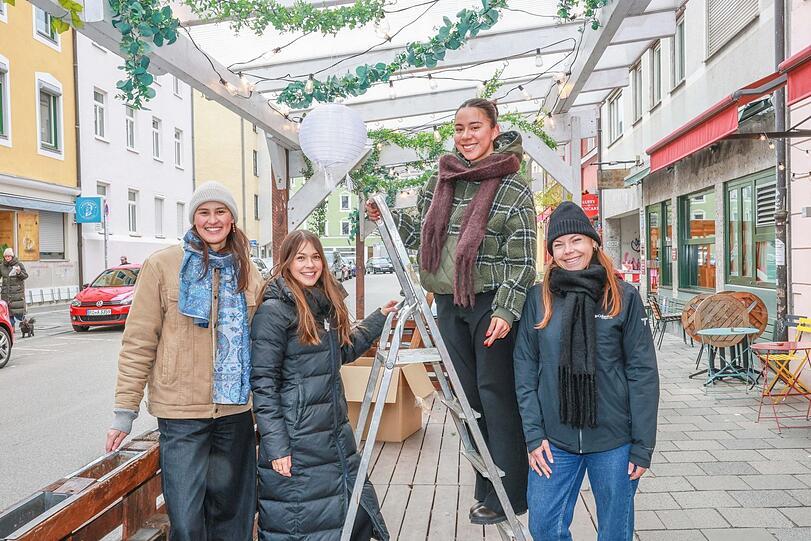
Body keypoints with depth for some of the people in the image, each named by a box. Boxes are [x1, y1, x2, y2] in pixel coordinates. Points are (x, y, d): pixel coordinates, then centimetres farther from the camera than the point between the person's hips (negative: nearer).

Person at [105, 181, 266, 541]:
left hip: (236, 411, 4)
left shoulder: (247, 273, 8)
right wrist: (125, 410, -6)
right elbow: (138, 342, -4)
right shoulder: (162, 265, -4)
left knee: (232, 511, 16)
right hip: (181, 410, -3)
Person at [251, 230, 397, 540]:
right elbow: (262, 383, -15)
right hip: (296, 441, -8)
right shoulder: (274, 311, -13)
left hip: (336, 432, 8)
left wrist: (380, 318, 20)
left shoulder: (326, 304, 12)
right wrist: (275, 446, -18)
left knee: (357, 516, 14)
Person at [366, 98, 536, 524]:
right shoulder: (440, 181, 10)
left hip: (491, 304, -6)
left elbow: (522, 260, -10)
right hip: (448, 302, 6)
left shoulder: (513, 189, -7)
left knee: (495, 393, -2)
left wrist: (506, 311, -18)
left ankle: (509, 494, 13)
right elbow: (416, 232, 18)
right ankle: (485, 489, 25)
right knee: (467, 395, 11)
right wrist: (385, 218, 2)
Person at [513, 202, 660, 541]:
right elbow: (525, 369, 1)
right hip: (554, 439, 1)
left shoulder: (624, 297, -3)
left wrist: (643, 446, -6)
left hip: (614, 440, -1)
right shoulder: (538, 298, 1)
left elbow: (643, 373, -4)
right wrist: (533, 434, -4)